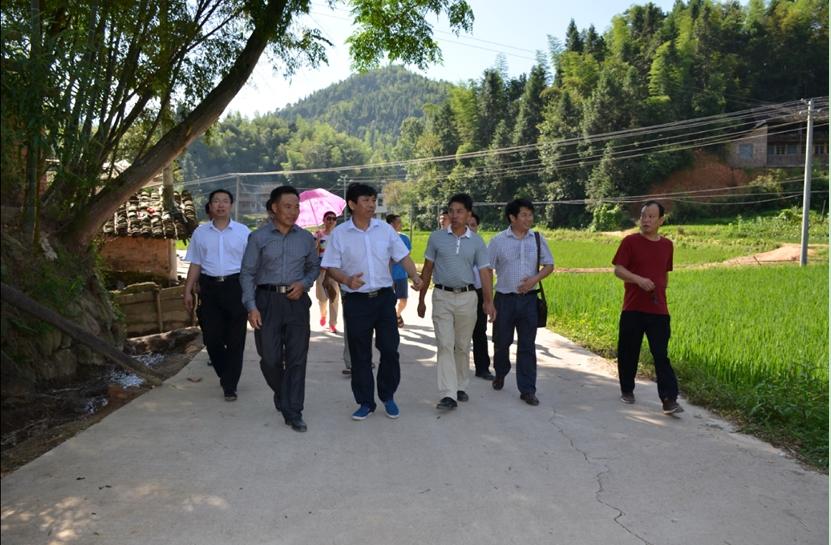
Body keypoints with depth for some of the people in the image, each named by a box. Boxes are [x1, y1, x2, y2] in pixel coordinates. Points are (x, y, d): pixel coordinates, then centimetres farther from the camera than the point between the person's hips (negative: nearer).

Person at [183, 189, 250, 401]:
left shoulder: (242, 231, 3)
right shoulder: (200, 232, 9)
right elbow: (195, 264, 12)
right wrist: (188, 290, 6)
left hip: (235, 286, -2)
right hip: (209, 287, 2)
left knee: (235, 339, 0)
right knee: (211, 337, 4)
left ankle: (230, 386, 11)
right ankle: (226, 375, 29)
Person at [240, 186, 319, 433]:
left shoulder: (305, 238, 6)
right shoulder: (258, 237, 0)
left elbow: (314, 266, 17)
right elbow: (247, 273, 0)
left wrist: (304, 284, -4)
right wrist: (251, 306, -9)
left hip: (296, 301, 1)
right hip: (267, 300, -1)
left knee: (297, 358, -1)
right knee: (270, 357, 4)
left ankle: (293, 412, 8)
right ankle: (282, 395, 34)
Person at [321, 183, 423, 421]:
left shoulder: (385, 229, 3)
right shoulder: (339, 233, -3)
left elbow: (403, 256, 5)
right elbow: (331, 267, -2)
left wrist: (415, 277, -13)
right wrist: (347, 280, -22)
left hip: (384, 297, 2)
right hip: (356, 300, -1)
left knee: (390, 349, 3)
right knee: (360, 355, 7)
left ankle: (388, 396, 24)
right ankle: (366, 402, 21)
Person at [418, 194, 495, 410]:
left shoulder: (477, 242, 1)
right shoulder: (436, 237, 1)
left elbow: (484, 272, -2)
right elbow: (427, 269, 6)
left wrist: (489, 301, -16)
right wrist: (421, 299, 7)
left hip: (467, 297, 1)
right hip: (442, 297, -1)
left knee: (463, 346, 11)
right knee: (445, 345, -8)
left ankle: (460, 387, 27)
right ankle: (448, 395, -11)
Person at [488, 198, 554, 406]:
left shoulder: (538, 239, 2)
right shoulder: (498, 241, -4)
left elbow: (549, 265, 9)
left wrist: (535, 279, -11)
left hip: (528, 298, 1)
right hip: (504, 298, -1)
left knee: (527, 346, 3)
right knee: (501, 342, 13)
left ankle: (527, 390, 11)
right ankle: (500, 373, 41)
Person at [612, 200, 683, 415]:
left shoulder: (667, 245, 10)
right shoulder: (630, 241, -3)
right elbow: (618, 269, -9)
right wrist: (639, 280, -23)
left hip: (658, 310, 2)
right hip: (632, 309, -2)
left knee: (661, 355, -3)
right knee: (628, 352, 9)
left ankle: (669, 399, -4)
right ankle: (627, 390, 27)